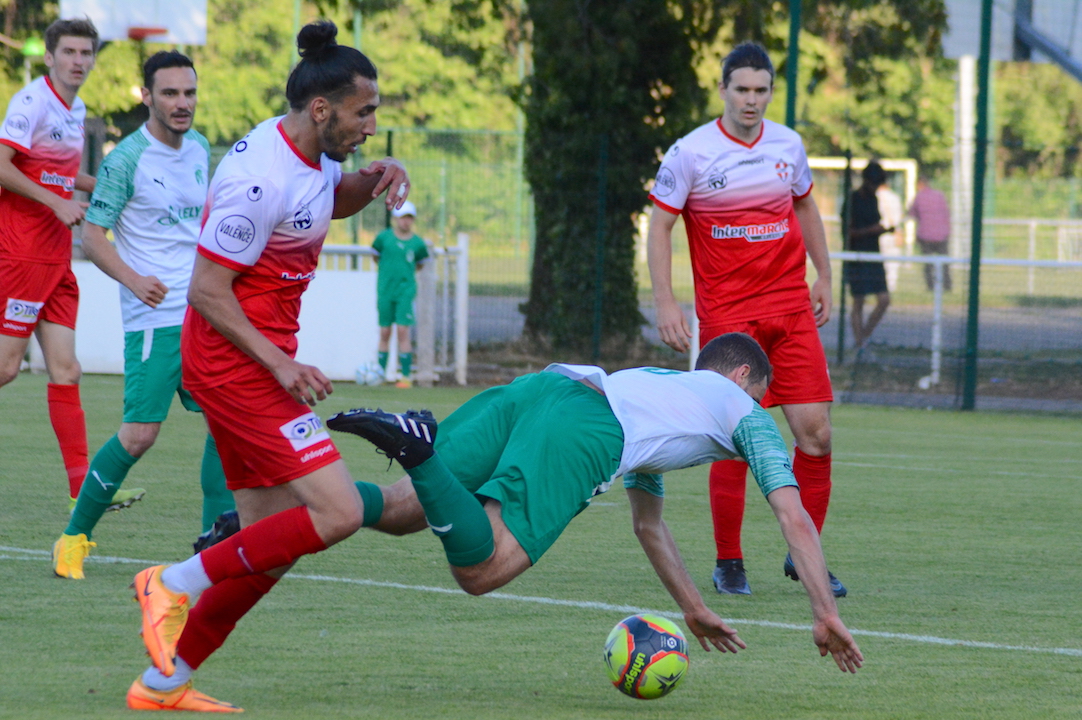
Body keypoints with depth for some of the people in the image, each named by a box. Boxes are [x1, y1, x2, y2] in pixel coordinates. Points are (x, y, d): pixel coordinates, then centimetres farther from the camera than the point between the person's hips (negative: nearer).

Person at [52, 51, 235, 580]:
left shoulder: (199, 149, 11)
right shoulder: (127, 159, -11)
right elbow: (91, 236, -10)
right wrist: (134, 279, -24)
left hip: (204, 313, 7)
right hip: (154, 317, -7)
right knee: (140, 433, -11)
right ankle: (75, 537, 3)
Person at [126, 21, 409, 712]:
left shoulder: (306, 151, 7)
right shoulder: (263, 181, -22)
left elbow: (334, 198, 31)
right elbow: (207, 290, -20)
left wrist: (373, 176, 8)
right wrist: (279, 363, -22)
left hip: (259, 360, 10)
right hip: (236, 363, -10)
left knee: (274, 544, 10)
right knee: (339, 512, -17)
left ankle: (163, 682, 15)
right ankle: (178, 583, -6)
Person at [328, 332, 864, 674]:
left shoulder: (659, 382, 48)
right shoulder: (744, 410, 30)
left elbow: (648, 526, 55)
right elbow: (794, 517, 20)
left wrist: (693, 609, 58)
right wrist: (825, 615, 23)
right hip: (583, 434, -7)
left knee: (401, 510, 5)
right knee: (478, 571, -20)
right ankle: (416, 447, -39)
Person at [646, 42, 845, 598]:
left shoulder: (788, 145, 8)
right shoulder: (689, 154, -5)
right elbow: (660, 226, -2)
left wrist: (824, 276, 21)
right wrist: (665, 304, -10)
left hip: (792, 306, 4)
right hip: (726, 313, -4)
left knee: (814, 427, -4)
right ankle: (728, 564, 7)